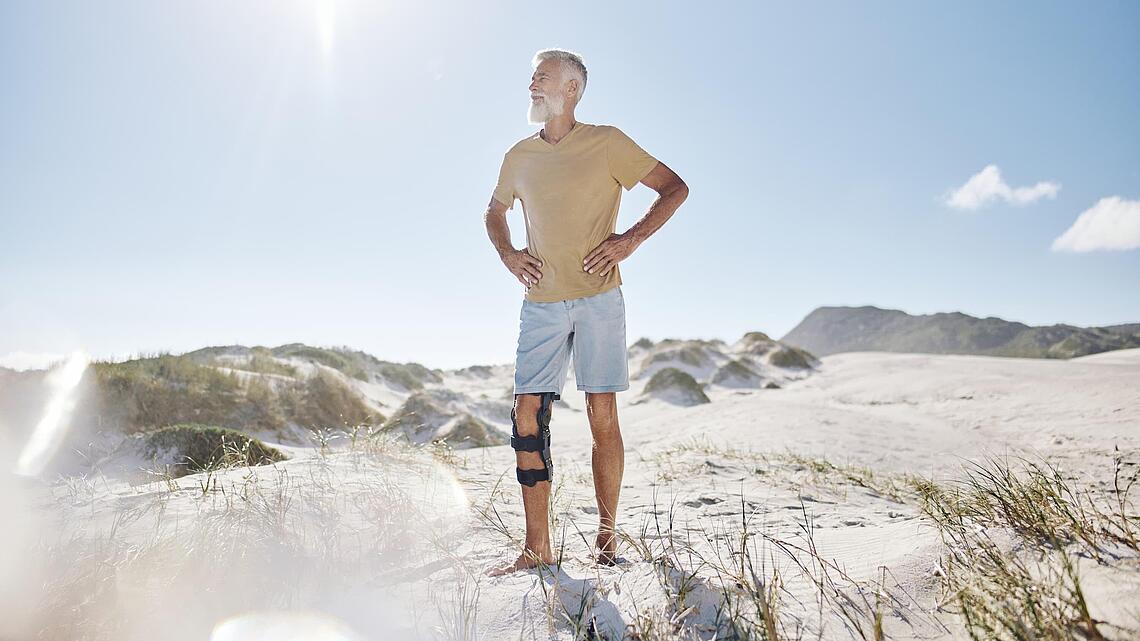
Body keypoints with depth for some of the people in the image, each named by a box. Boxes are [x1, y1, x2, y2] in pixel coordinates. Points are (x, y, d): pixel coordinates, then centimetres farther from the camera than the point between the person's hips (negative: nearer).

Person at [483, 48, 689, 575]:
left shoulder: (606, 142, 2)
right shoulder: (520, 156, 14)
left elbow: (675, 188, 4)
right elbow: (494, 211, 31)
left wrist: (631, 239, -8)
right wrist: (506, 253, 11)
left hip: (598, 298, -3)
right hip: (541, 303, 4)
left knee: (603, 417, -2)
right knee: (527, 418, -4)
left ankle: (606, 536, 13)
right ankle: (537, 549, 4)